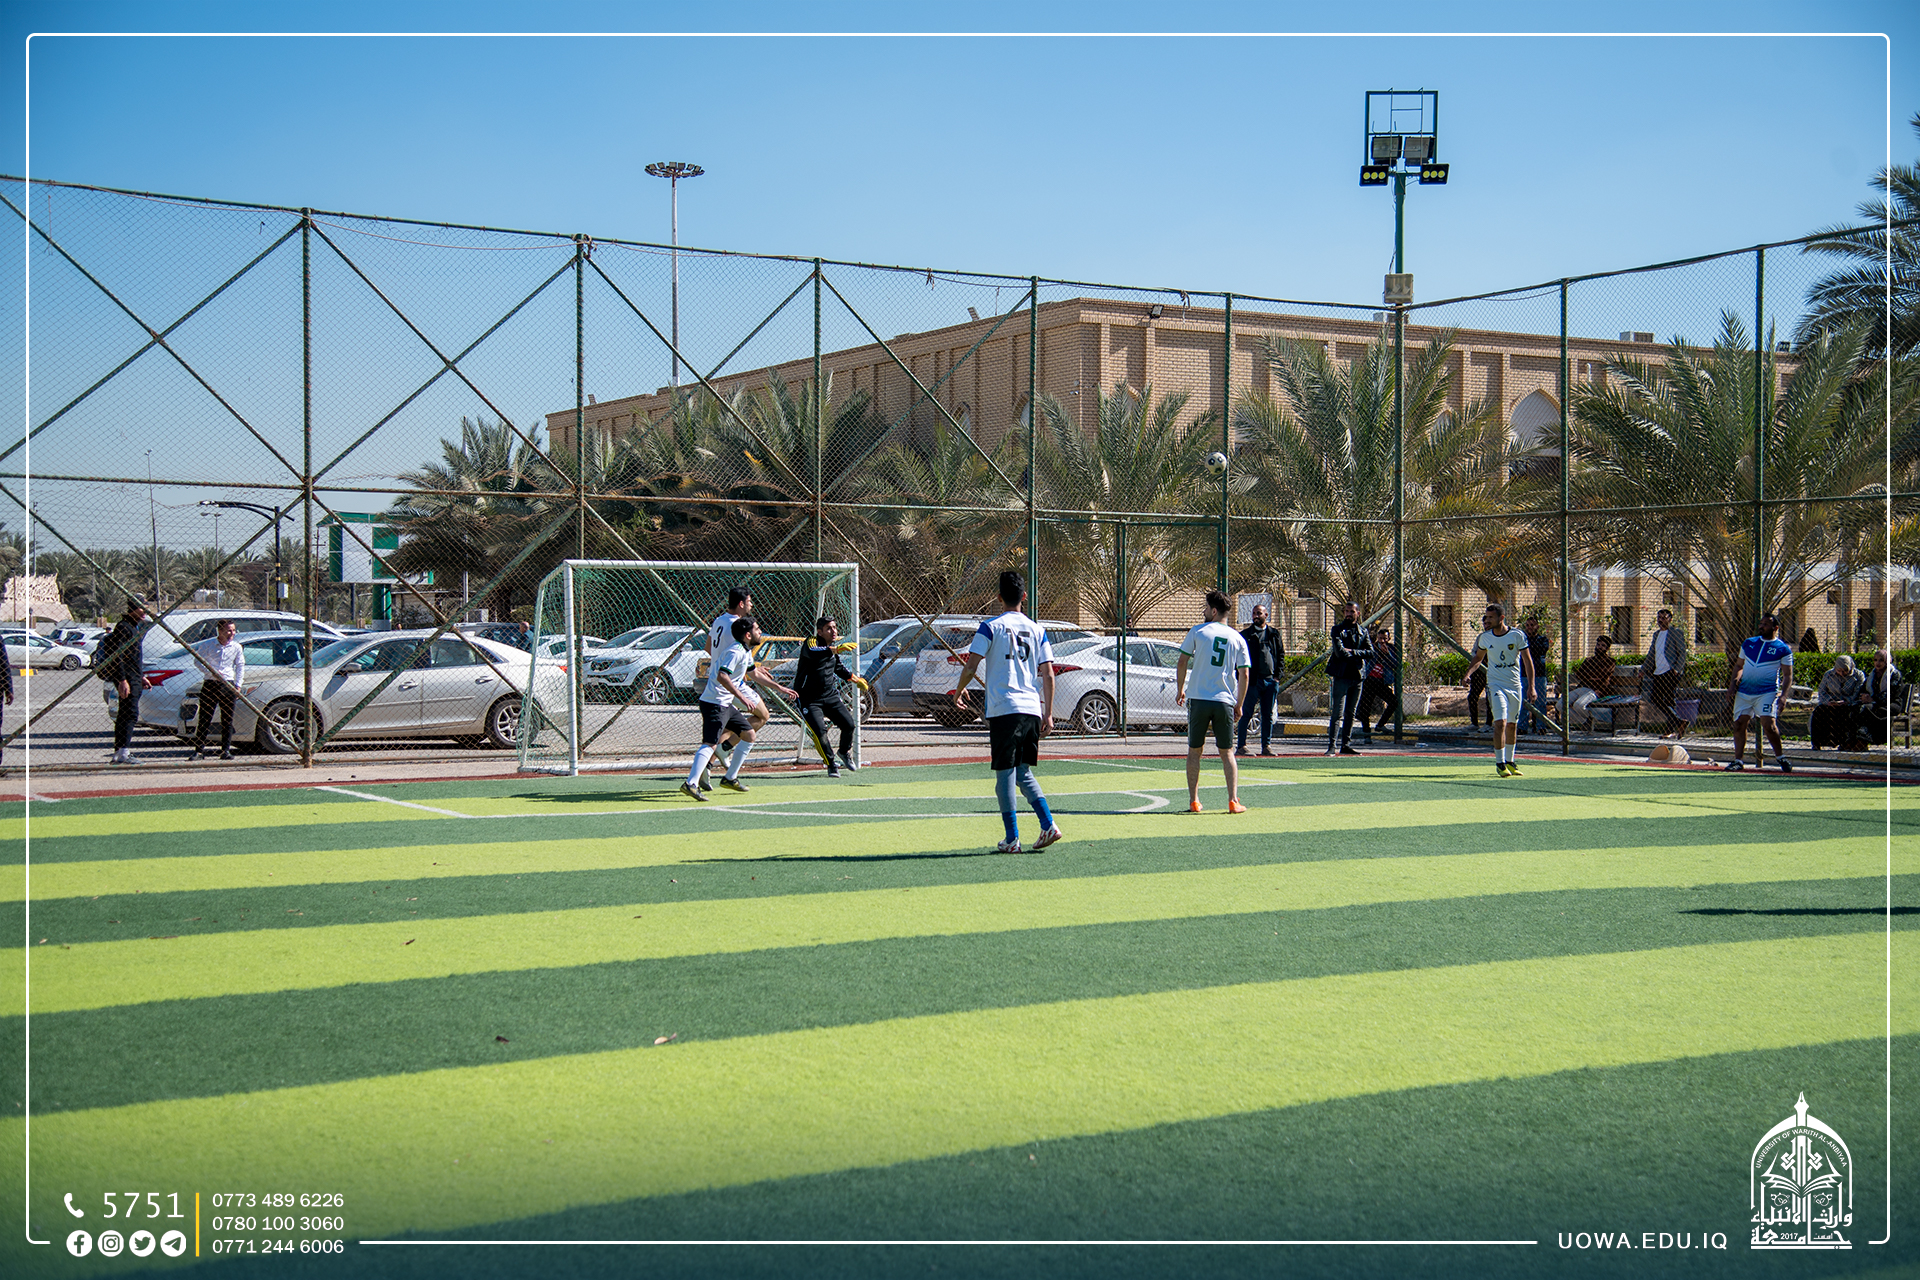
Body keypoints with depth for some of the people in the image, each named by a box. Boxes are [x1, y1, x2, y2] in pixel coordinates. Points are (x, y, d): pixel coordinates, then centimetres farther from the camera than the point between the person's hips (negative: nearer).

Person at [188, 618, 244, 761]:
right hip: (210, 684, -2)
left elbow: (240, 666, 13)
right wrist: (211, 672, -11)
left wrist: (238, 684, 3)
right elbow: (198, 660, 3)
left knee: (227, 719, 2)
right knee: (204, 718, -2)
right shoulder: (207, 644, -3)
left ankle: (226, 751, 8)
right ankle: (198, 750, 3)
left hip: (228, 685, 2)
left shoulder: (236, 647, 4)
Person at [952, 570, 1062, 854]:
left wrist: (958, 691, 11)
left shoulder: (991, 627, -2)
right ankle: (1048, 825, 1)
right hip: (1032, 709, 5)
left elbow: (971, 665, -7)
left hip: (1003, 710, -5)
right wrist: (1048, 713, 13)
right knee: (1024, 773, 16)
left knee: (1005, 774, 0)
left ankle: (1012, 839, 0)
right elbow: (1048, 675, 8)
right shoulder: (1037, 630, 10)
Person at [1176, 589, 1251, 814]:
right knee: (1226, 753, 9)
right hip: (1225, 701, 2)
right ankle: (1233, 801, -1)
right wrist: (1239, 705, 11)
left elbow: (1182, 663, -1)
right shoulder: (1238, 638, 6)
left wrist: (1180, 690, 12)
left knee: (1194, 751, 9)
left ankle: (1194, 801, 7)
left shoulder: (1198, 631, 0)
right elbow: (1245, 674, 3)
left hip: (1199, 699, -2)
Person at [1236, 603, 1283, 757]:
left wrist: (1277, 675, 3)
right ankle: (1241, 745, 1)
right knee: (1246, 714, -2)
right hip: (1252, 680, -3)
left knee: (1268, 715, 7)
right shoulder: (1245, 635, 4)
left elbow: (1281, 655, 13)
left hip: (1270, 680, 3)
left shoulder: (1274, 634, 12)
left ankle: (1266, 745, 13)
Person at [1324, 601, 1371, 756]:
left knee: (1350, 713, 9)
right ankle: (1331, 746, -14)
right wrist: (1359, 654, -5)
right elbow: (1340, 652, -14)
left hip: (1357, 675, 5)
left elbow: (1370, 652, 1)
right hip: (1341, 675, -5)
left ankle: (1346, 745, 14)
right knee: (1338, 712, -11)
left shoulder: (1363, 632, 14)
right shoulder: (1338, 630, 0)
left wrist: (1352, 651, -10)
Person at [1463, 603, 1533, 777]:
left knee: (1512, 724, 11)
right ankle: (1499, 763, -13)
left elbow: (1528, 661, -1)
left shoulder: (1517, 636, -6)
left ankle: (1510, 761, 25)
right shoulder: (1485, 638, 0)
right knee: (1500, 722, -16)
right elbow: (1478, 658, 16)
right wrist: (1468, 674, -1)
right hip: (1495, 685, -1)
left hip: (1515, 685, 1)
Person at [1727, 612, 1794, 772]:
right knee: (1739, 724, 1)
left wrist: (1784, 694, -13)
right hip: (1744, 691, 5)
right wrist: (1736, 679, 4)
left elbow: (1788, 674, 0)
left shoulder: (1783, 649, 2)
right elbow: (1739, 665, 22)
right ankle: (1738, 760, 11)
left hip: (1767, 692, -5)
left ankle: (1780, 757, 3)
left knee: (1768, 724, -16)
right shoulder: (1749, 643, 14)